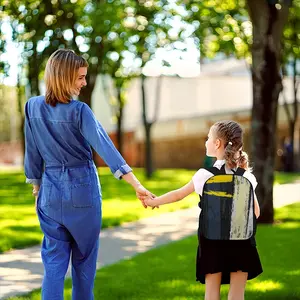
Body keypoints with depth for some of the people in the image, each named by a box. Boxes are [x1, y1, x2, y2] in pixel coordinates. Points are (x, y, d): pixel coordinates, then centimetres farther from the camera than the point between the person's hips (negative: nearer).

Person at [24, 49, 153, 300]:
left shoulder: (33, 107, -2)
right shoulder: (79, 111, -15)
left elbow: (32, 153, 5)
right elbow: (105, 147, -24)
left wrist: (36, 186, 18)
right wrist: (136, 184, -28)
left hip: (51, 189, 3)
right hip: (82, 189, -3)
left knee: (54, 260, 6)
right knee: (84, 257, 15)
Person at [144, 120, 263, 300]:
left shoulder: (205, 175, -6)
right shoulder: (247, 176, -1)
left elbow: (178, 195, 5)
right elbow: (255, 212, 4)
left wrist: (153, 202, 20)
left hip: (213, 240, -1)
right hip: (241, 240, 1)